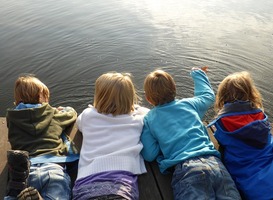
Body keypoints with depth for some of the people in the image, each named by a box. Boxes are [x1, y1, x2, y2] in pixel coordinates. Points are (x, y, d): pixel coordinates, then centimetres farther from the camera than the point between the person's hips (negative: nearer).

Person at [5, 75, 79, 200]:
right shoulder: (54, 114, 19)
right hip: (53, 167, -1)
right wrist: (63, 109, 63)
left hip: (27, 168, 2)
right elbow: (72, 113, 40)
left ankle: (19, 186, -33)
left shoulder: (12, 118, 22)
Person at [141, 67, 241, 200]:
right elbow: (208, 95, 43)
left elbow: (149, 155, 9)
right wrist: (198, 73, 55)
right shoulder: (189, 104, 21)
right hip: (214, 162, 4)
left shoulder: (148, 119, 14)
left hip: (185, 168, -3)